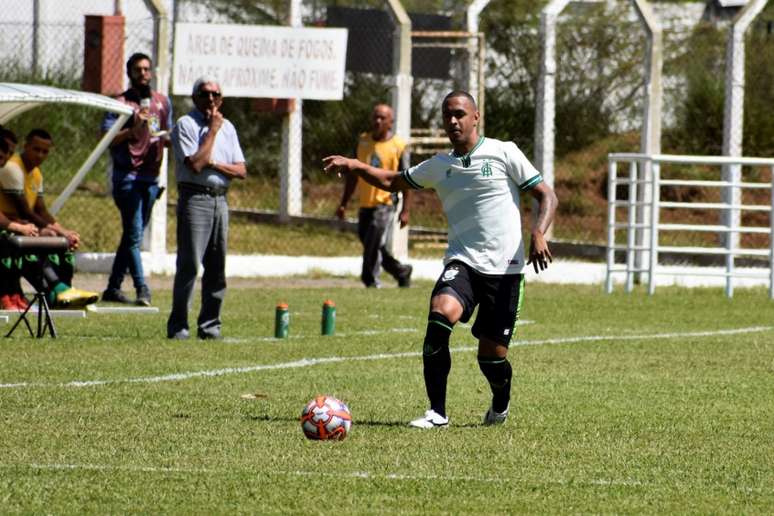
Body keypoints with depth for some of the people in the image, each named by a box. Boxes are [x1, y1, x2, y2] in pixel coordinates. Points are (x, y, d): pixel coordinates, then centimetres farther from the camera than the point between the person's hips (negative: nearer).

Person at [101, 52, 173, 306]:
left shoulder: (162, 102, 15)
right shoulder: (121, 103, -3)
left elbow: (168, 135, 25)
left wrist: (168, 138, 2)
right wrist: (133, 130, -22)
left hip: (151, 177, 6)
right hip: (128, 177, -6)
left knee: (132, 235, 9)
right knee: (133, 235, -12)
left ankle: (113, 287, 15)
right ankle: (142, 289, -15)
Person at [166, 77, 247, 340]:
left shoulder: (227, 128, 16)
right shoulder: (186, 125, -3)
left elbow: (241, 171, 10)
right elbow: (195, 165, -16)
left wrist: (214, 164, -7)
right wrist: (212, 131, -9)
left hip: (220, 199, 6)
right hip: (195, 198, -6)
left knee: (217, 268, 6)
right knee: (189, 265, -11)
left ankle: (210, 325, 12)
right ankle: (178, 326, -9)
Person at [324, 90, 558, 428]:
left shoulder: (504, 153, 2)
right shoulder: (439, 167, 15)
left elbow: (546, 196, 2)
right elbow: (392, 181, 27)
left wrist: (538, 233, -16)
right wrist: (354, 166, 11)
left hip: (505, 268, -3)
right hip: (462, 261, 3)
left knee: (491, 355, -2)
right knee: (440, 313, -28)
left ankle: (501, 405, 34)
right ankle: (437, 411, -22)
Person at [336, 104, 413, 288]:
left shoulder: (399, 147, -4)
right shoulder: (363, 141, 10)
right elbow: (354, 174, 16)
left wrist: (405, 210, -10)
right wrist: (344, 203, 13)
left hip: (385, 204, -6)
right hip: (365, 204, 6)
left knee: (373, 247, -14)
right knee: (369, 245, 11)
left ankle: (371, 283, -8)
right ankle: (402, 271, 29)